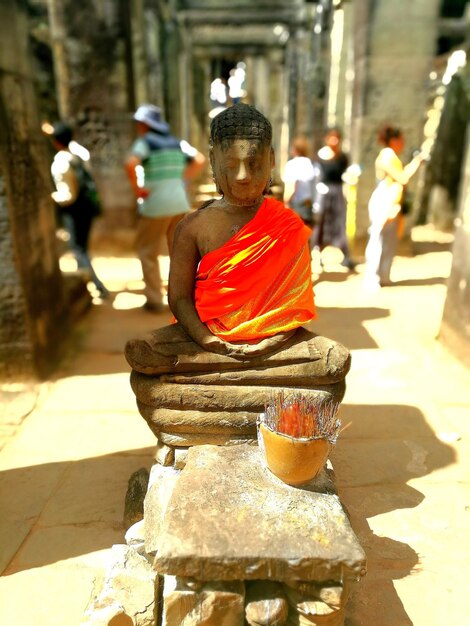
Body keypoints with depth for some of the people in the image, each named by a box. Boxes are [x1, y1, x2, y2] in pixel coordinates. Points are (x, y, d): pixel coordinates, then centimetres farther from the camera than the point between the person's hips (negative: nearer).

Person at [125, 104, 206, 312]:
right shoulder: (177, 142, 12)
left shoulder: (145, 142, -6)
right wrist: (184, 179, 13)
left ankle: (155, 300, 7)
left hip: (155, 206, -6)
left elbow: (130, 164, -24)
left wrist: (137, 188, -12)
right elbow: (200, 160, 17)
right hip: (180, 203, 6)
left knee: (148, 253, 7)